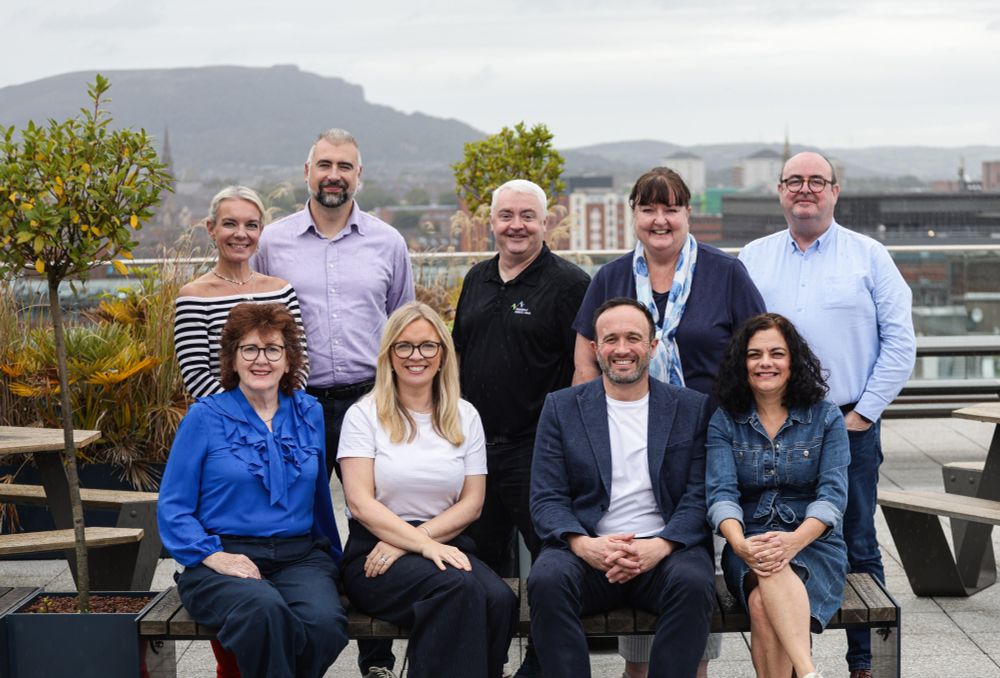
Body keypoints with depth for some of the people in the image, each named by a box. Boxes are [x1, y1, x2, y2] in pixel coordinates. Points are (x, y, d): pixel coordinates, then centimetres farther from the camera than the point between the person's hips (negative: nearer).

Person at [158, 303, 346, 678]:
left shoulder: (309, 414, 14)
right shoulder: (205, 417, 3)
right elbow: (172, 507, 1)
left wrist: (333, 557, 22)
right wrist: (215, 556, -12)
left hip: (299, 558, 3)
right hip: (225, 557, -3)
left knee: (325, 621, -31)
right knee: (265, 611, -38)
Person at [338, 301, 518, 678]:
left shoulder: (464, 416, 12)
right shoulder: (363, 416, 3)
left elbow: (471, 503, 7)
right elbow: (360, 503, -6)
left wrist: (405, 543, -7)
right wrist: (424, 545, -19)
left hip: (444, 544, 3)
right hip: (375, 551, -3)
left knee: (500, 600, -30)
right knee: (458, 589, -34)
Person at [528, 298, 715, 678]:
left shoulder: (692, 409, 10)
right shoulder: (562, 408, 10)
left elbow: (699, 496, 2)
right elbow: (546, 499, 3)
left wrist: (659, 546, -17)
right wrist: (583, 544, -17)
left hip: (666, 550, 0)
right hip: (588, 550, 0)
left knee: (694, 583, -33)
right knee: (547, 579, -32)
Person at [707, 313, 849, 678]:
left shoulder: (826, 417, 5)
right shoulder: (724, 422, 8)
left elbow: (833, 494, -6)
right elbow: (721, 494, -5)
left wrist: (794, 541, -25)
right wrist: (740, 543, -27)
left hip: (813, 543, -1)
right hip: (749, 545, 1)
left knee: (764, 605, -35)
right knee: (763, 603, -36)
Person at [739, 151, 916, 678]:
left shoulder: (869, 256, 4)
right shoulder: (752, 258, 10)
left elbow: (899, 341, 0)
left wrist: (864, 413, -6)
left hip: (849, 425, -2)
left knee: (858, 549, 3)